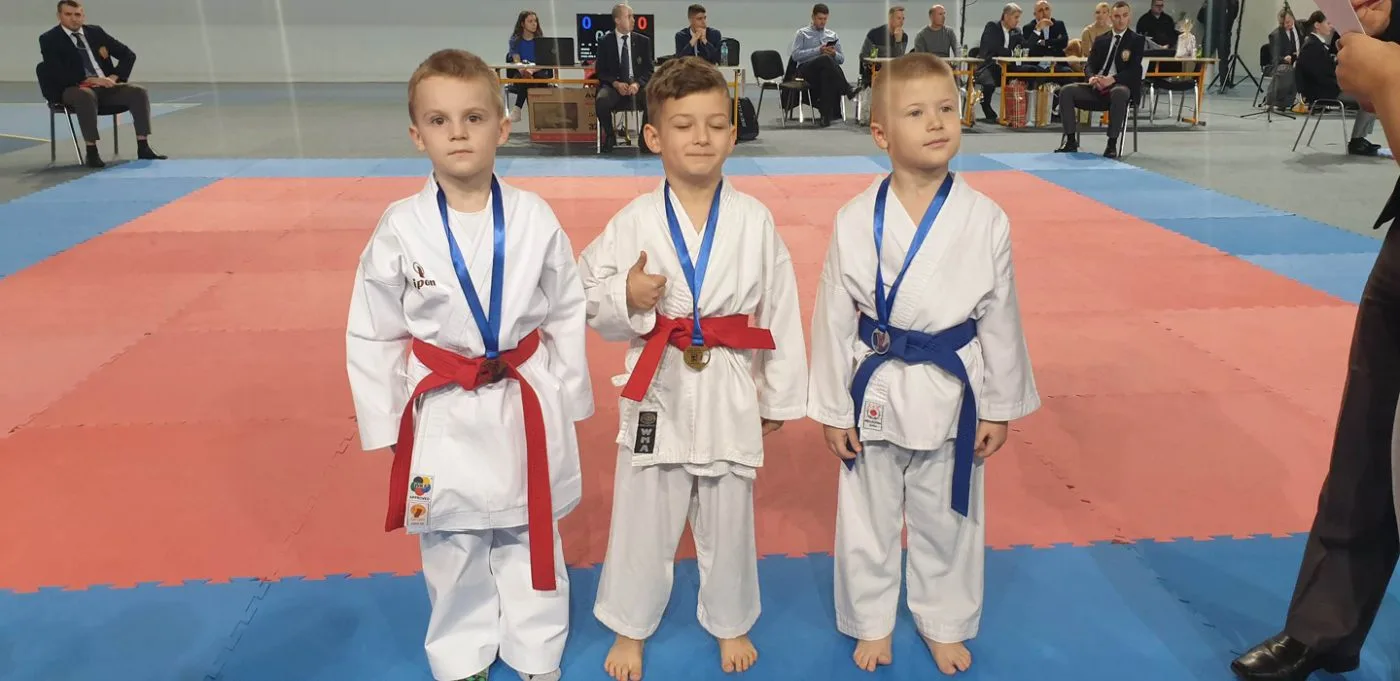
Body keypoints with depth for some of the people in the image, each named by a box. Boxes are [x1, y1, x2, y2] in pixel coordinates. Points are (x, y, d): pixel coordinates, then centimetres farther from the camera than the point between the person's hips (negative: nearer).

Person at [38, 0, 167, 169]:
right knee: (86, 96, -40)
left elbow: (128, 55, 12)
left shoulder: (95, 31, 14)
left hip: (105, 86, 5)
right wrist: (90, 80, -22)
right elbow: (58, 73, -12)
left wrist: (114, 77, -4)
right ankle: (92, 152, -36)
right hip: (74, 88, -4)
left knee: (139, 92, -21)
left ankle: (143, 147, -22)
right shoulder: (49, 39, 1)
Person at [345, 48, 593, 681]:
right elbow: (372, 336, -2)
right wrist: (387, 424, -1)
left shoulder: (534, 218, -8)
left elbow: (567, 315, 2)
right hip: (445, 415, 0)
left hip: (528, 406, 1)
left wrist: (564, 399, 3)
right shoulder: (401, 228, -10)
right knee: (452, 550, 16)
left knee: (530, 543, 17)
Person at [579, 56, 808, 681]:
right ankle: (629, 628, 37)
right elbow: (589, 299, 0)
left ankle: (730, 623, 41)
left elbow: (781, 311, 1)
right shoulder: (633, 222, -6)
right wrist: (625, 298, -22)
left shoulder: (755, 221, -5)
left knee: (728, 522, 16)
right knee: (642, 520, 13)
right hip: (659, 390, 0)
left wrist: (780, 396, 4)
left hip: (729, 393, 1)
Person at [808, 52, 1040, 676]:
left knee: (947, 520, 18)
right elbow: (834, 320, -6)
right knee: (868, 518, 16)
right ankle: (871, 622, 40)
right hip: (875, 388, 0)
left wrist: (999, 407, 3)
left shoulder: (986, 221, -9)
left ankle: (945, 624, 43)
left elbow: (1000, 320, -1)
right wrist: (832, 408, -3)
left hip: (952, 390, 1)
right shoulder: (855, 222, -12)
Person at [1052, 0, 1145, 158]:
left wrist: (1112, 79, -26)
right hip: (1097, 87, 4)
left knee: (1118, 93, -41)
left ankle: (1112, 144, -32)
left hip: (1121, 87, -4)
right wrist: (1092, 77, -17)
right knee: (1066, 91, -20)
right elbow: (1090, 65, 8)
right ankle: (1071, 141, -17)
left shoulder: (1136, 40, 3)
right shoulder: (1101, 40, 16)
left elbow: (1134, 70, -8)